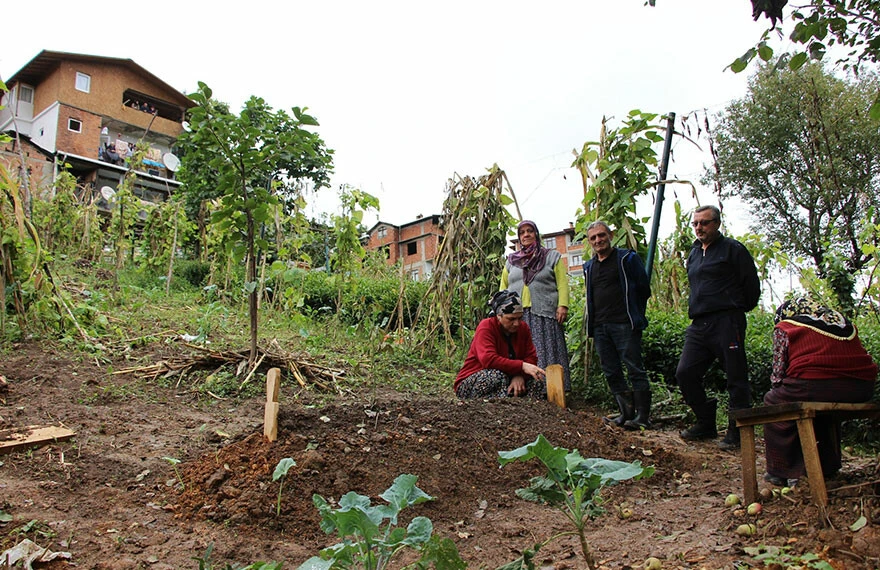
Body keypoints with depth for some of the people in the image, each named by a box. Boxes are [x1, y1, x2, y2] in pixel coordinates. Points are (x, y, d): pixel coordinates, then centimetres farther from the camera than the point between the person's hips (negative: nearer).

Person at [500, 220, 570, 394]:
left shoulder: (552, 257, 10)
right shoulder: (511, 261, 19)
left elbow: (562, 283, 2)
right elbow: (503, 286, 19)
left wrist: (563, 305, -10)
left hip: (543, 314, -3)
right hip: (517, 314, 3)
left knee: (545, 352, -7)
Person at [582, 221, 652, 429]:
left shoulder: (628, 258, 2)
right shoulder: (589, 267, 18)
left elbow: (643, 289, 3)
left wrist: (633, 315, 5)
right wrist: (593, 322, 17)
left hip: (624, 324, -6)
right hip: (600, 327, 6)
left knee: (634, 369, -7)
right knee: (611, 373, 5)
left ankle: (643, 416, -4)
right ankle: (627, 413, 12)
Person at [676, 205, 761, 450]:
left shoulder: (732, 249, -2)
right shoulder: (694, 253, 19)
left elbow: (751, 284, 0)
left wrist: (737, 310, 7)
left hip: (727, 322, -7)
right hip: (698, 325, 7)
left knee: (736, 379, -2)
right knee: (685, 373, 2)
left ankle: (737, 432, 8)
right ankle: (706, 424, 16)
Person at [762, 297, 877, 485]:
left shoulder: (784, 328, 11)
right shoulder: (845, 322, 28)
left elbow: (778, 373, 4)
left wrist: (776, 386, 23)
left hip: (814, 387, -6)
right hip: (862, 389, 7)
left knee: (773, 402, 18)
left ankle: (780, 473, 16)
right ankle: (829, 467, 40)